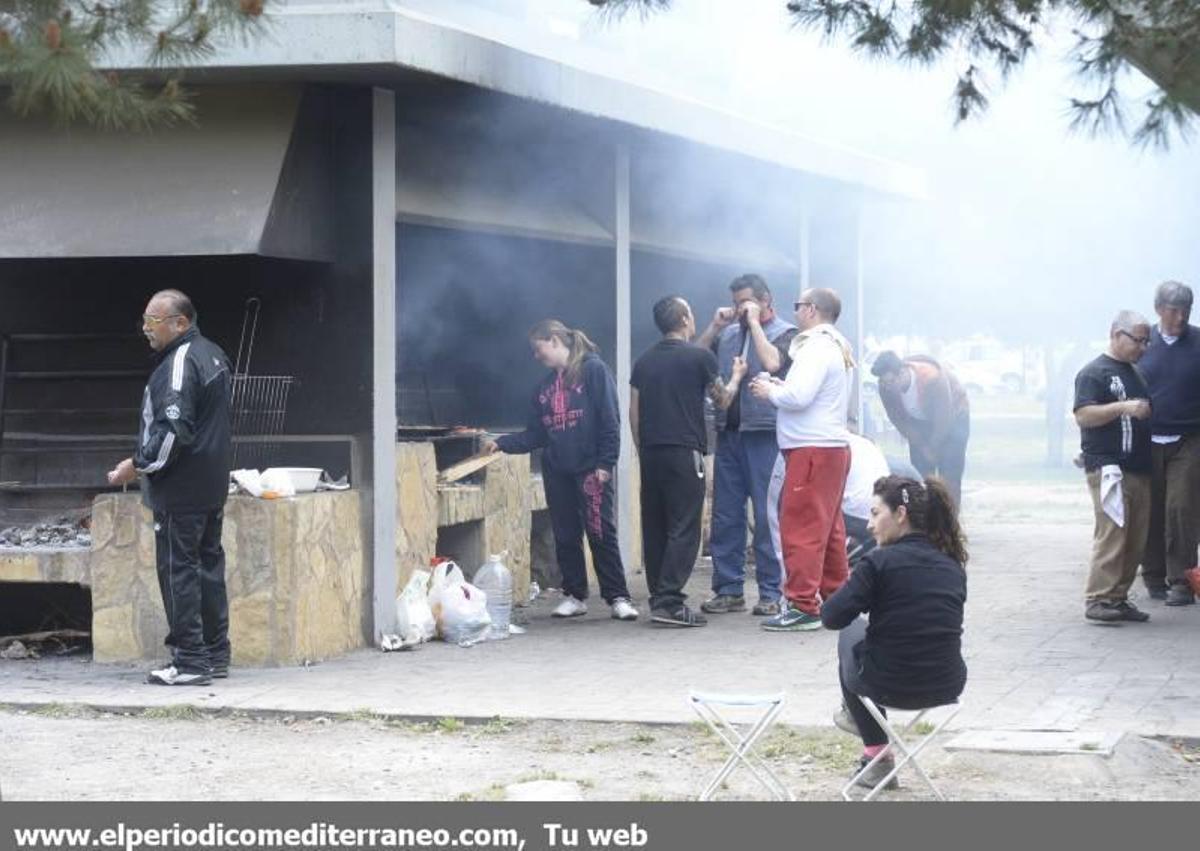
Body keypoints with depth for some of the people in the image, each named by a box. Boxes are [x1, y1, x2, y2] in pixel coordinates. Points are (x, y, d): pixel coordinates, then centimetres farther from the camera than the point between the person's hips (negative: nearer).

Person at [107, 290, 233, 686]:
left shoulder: (180, 363, -17)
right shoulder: (213, 354, 14)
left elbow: (173, 429, -24)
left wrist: (137, 465, -15)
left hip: (182, 487, -10)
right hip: (213, 485, 10)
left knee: (178, 568, -5)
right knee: (208, 565, 13)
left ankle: (190, 660, -5)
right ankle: (216, 654, 18)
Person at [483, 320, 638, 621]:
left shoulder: (593, 370, -4)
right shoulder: (545, 385, 16)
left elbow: (610, 419, -9)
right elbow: (534, 434, 15)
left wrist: (605, 463, -15)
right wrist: (501, 444, 3)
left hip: (590, 469, -6)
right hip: (556, 470, 6)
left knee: (602, 534, -6)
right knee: (565, 536, 8)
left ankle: (618, 597, -2)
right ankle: (574, 596, 17)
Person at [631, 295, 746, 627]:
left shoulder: (644, 361, 11)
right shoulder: (699, 357, -5)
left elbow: (634, 411, 12)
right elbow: (722, 400, 7)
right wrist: (736, 376, 25)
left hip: (650, 452, 6)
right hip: (684, 451, -6)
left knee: (654, 527, 10)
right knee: (684, 529, -6)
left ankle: (659, 598, 13)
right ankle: (669, 602, -14)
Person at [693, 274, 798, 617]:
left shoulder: (785, 333, 2)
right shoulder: (728, 334, 15)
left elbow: (771, 363, -17)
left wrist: (753, 323, -8)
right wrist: (715, 326, 3)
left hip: (763, 432, -5)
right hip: (728, 431, 5)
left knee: (767, 516, -3)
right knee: (725, 514, 6)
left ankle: (771, 592, 1)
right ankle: (728, 589, 12)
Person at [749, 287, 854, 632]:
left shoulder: (817, 348, -13)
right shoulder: (836, 347, 20)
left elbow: (799, 397, -23)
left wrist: (770, 392, -6)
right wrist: (779, 386, 8)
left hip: (812, 450, -11)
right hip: (833, 447, 11)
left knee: (801, 529, -9)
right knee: (828, 529, 15)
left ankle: (803, 606, -10)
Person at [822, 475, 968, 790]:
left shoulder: (880, 561, -14)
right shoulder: (953, 566, 5)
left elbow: (832, 617, -13)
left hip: (891, 688, -5)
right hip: (947, 687, 5)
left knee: (851, 635, 26)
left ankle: (878, 757, 36)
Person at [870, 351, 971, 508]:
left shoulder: (932, 378, -37)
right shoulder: (886, 387, -24)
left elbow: (944, 420, -27)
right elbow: (898, 419, -8)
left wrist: (933, 448, -14)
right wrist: (921, 445, -8)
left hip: (953, 419, -4)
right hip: (920, 422, 5)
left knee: (949, 479, -12)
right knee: (921, 476, -1)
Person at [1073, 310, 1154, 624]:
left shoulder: (1136, 374, 23)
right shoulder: (1094, 373, -3)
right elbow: (1083, 415, -15)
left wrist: (1148, 413, 18)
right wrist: (1123, 408, -23)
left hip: (1139, 468, 8)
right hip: (1109, 467, -8)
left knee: (1136, 540, 5)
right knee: (1111, 534, -15)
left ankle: (1119, 598, 10)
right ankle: (1098, 600, -15)